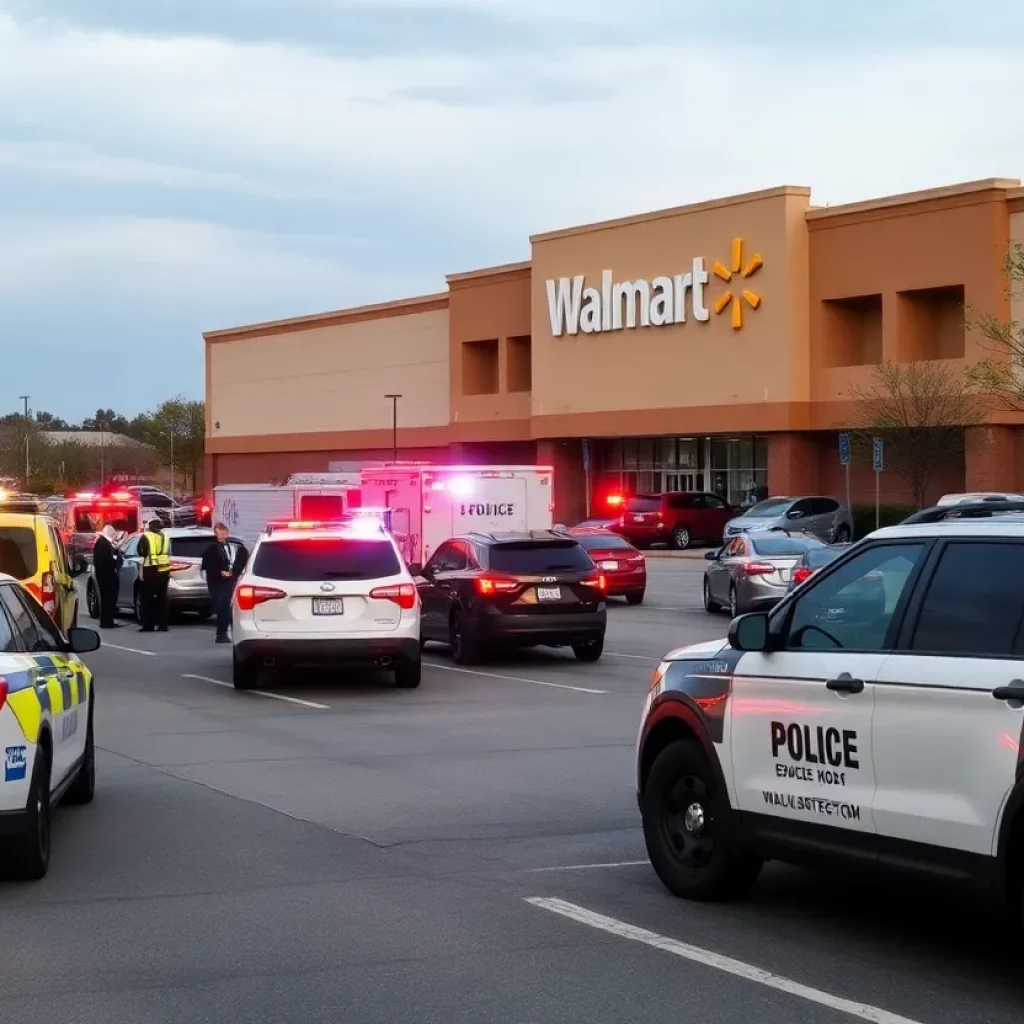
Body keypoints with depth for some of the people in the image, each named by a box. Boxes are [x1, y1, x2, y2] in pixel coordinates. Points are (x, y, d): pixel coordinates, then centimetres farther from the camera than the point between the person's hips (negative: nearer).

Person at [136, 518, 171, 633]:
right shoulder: (165, 538, 12)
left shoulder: (145, 537, -4)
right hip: (164, 570, 5)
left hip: (150, 570, -5)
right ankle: (163, 625, 6)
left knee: (148, 598, 0)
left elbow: (141, 552, -3)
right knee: (162, 598, 9)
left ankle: (148, 625, -3)